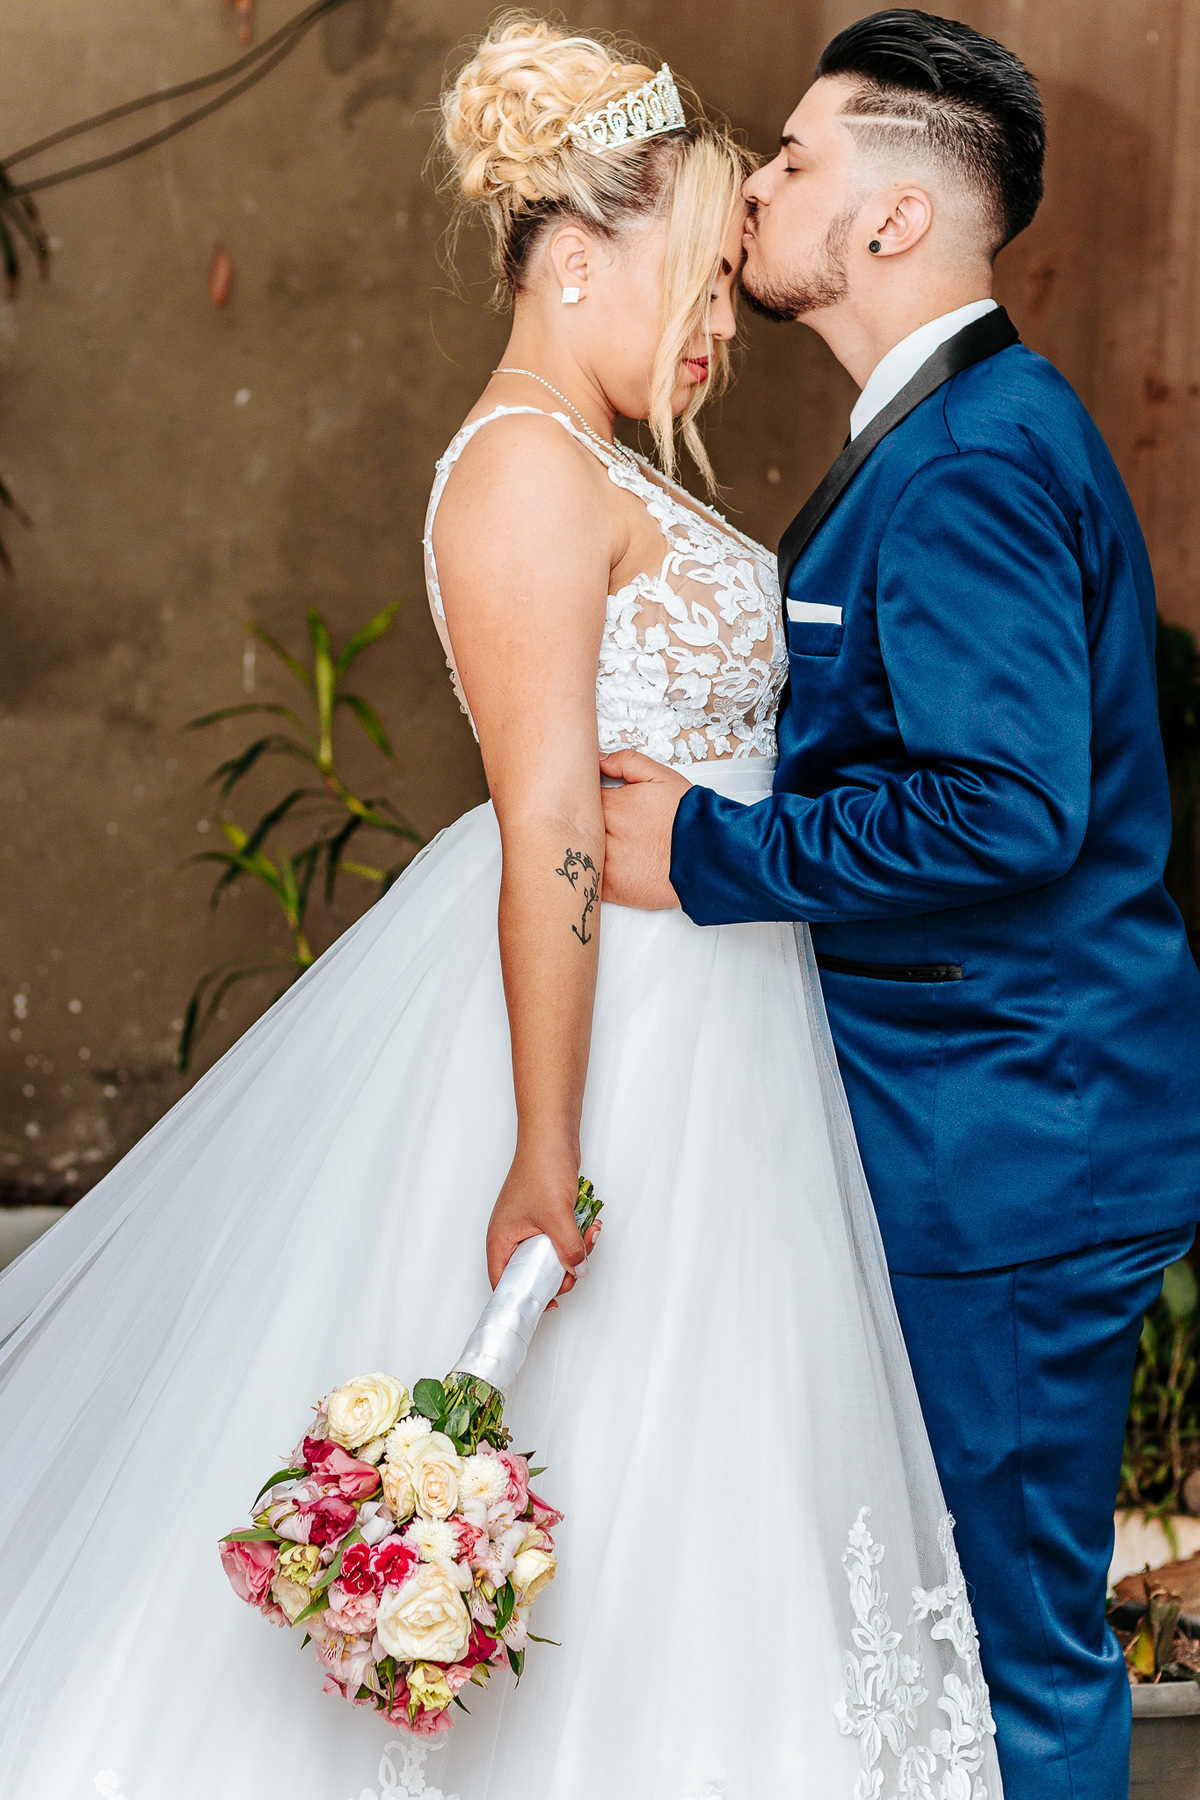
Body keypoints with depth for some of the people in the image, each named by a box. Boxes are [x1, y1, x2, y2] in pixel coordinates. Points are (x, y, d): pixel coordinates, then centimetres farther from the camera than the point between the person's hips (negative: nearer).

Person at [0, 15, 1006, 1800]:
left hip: (700, 1005, 10)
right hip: (607, 1016, -10)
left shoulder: (597, 471, 14)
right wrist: (547, 1153, -27)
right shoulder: (531, 466, -17)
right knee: (584, 1478, -2)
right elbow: (547, 829, -24)